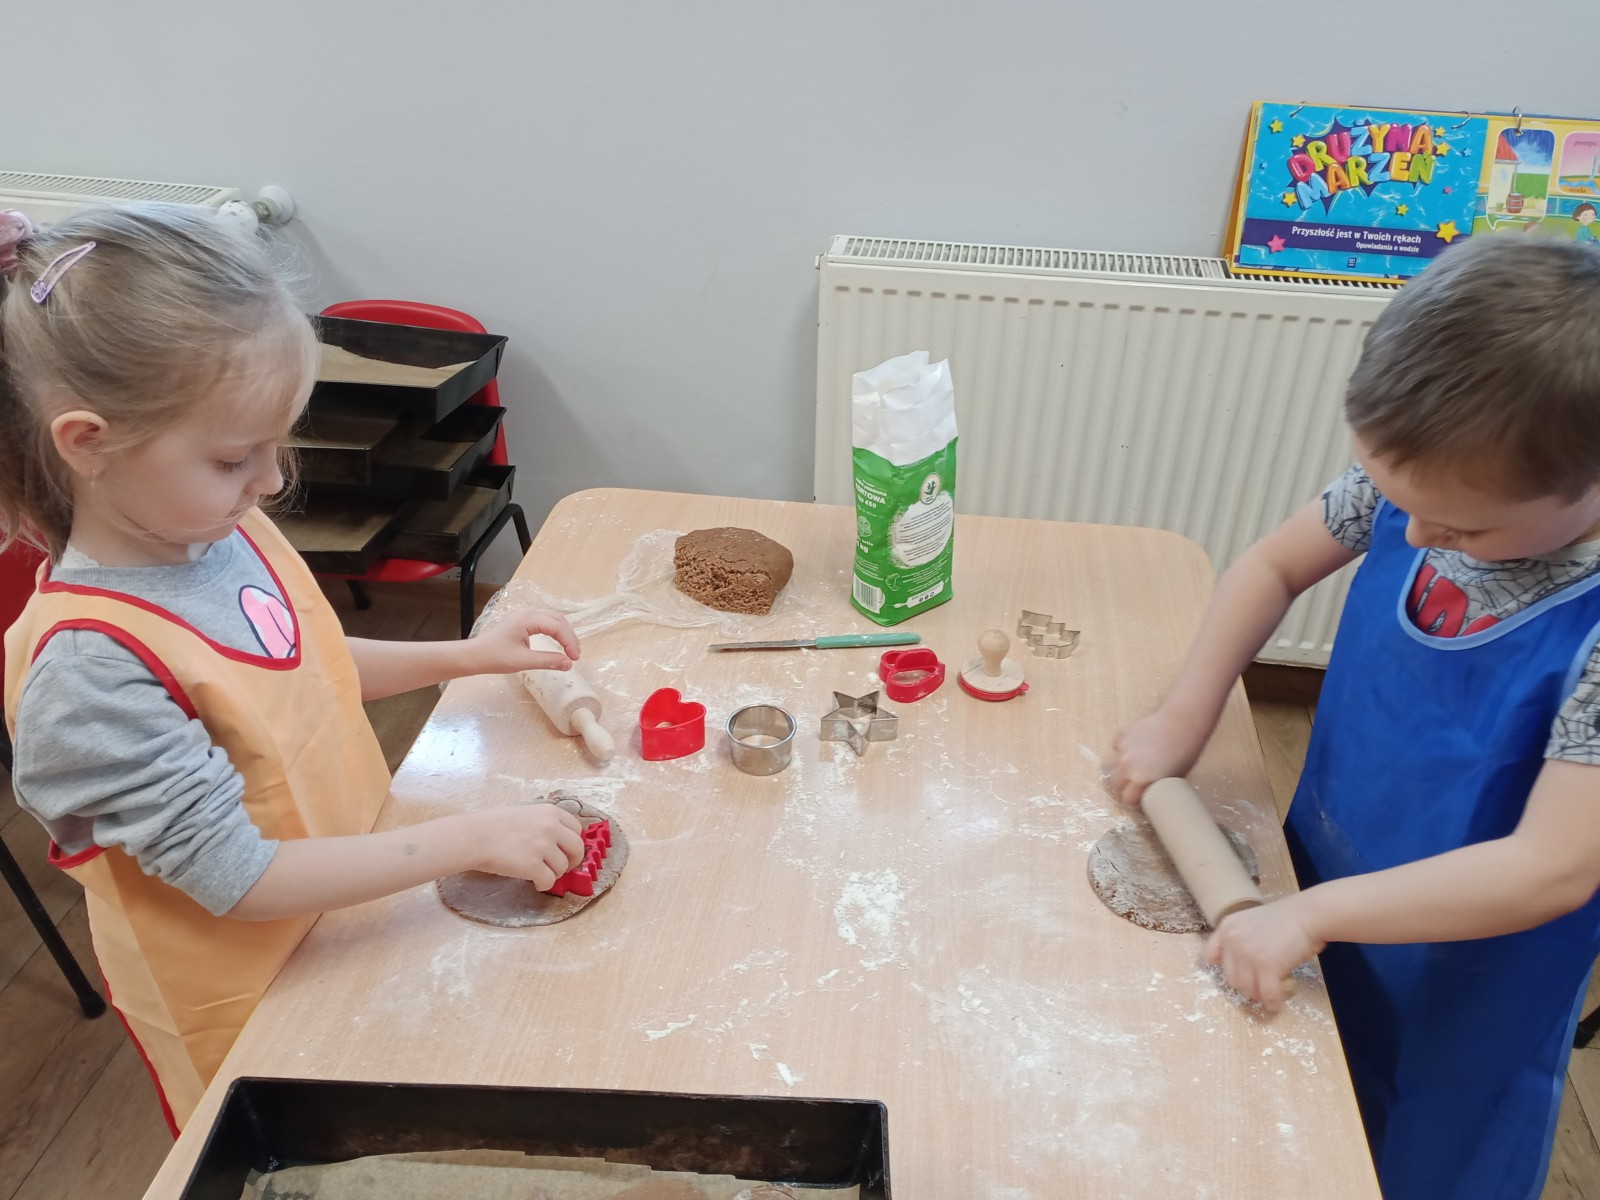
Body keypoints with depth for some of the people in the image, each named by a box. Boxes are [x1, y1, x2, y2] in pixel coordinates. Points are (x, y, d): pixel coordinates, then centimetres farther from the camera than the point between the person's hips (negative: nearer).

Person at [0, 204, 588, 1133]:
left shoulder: (222, 529, -11)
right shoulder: (87, 669, -33)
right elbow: (234, 876, -29)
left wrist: (463, 657, -2)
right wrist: (469, 839, -29)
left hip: (358, 898, 6)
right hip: (248, 1011, -6)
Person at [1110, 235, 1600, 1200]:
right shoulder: (1430, 477, -17)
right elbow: (1277, 562, -3)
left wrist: (1310, 913, -29)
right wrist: (1185, 716, -10)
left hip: (1460, 987, -4)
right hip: (1323, 882, 5)